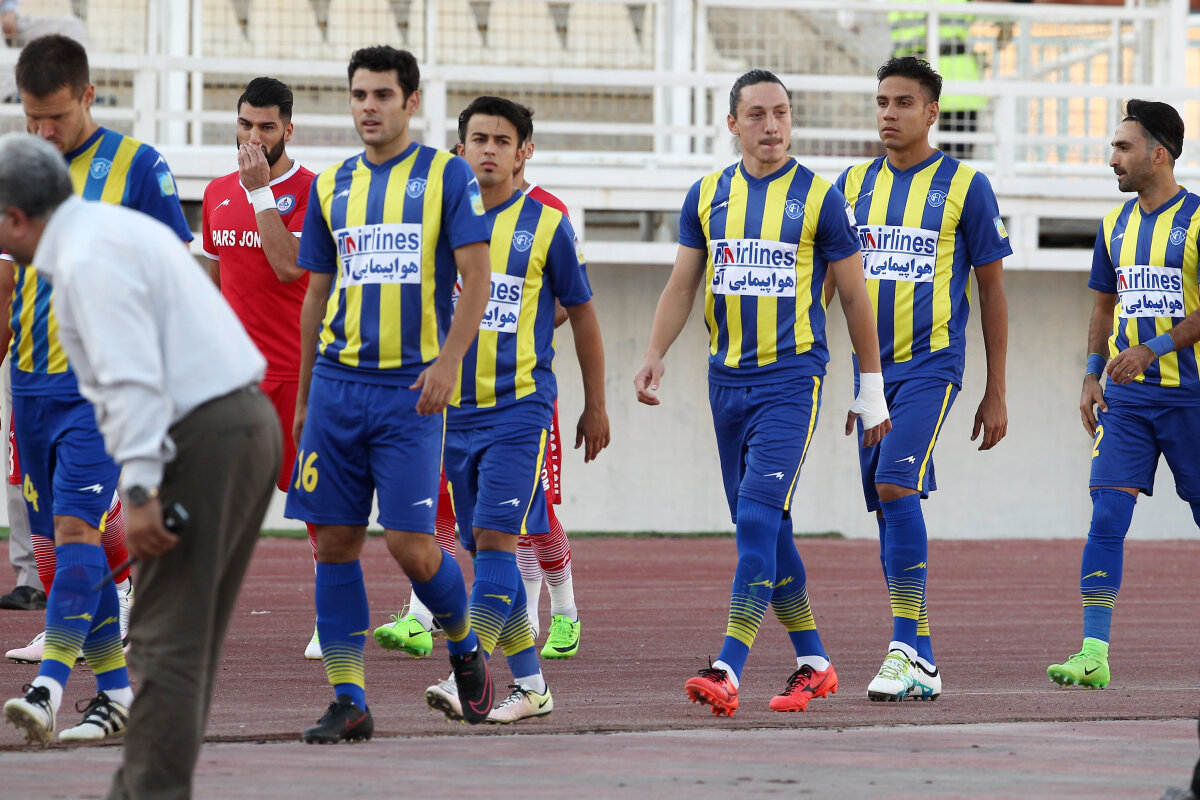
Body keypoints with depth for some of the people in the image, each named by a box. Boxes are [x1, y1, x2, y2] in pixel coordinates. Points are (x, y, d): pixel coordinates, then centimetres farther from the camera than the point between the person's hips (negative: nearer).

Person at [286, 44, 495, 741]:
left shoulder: (447, 176, 0)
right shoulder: (332, 186, 13)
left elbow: (477, 278, -6)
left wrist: (447, 362, -17)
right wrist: (303, 395, 17)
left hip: (411, 387, -4)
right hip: (338, 382, 4)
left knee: (410, 543, -9)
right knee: (335, 542, 0)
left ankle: (464, 644, 20)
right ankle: (348, 701, 5)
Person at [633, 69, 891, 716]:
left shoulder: (818, 197, -2)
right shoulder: (708, 195, 9)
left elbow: (854, 298, 4)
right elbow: (681, 286, 13)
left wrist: (871, 388, 5)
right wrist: (654, 357, -2)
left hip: (792, 378, -5)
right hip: (727, 378, 5)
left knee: (758, 518, -16)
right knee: (763, 531, 9)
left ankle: (729, 670, -22)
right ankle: (813, 663, 20)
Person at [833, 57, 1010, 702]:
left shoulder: (965, 187, -2)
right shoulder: (853, 185, 11)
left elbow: (992, 292, 2)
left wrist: (996, 394, 0)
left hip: (931, 364, -5)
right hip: (870, 369, 5)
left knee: (896, 487, -21)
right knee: (888, 506, 5)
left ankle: (907, 647, -19)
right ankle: (920, 660, 11)